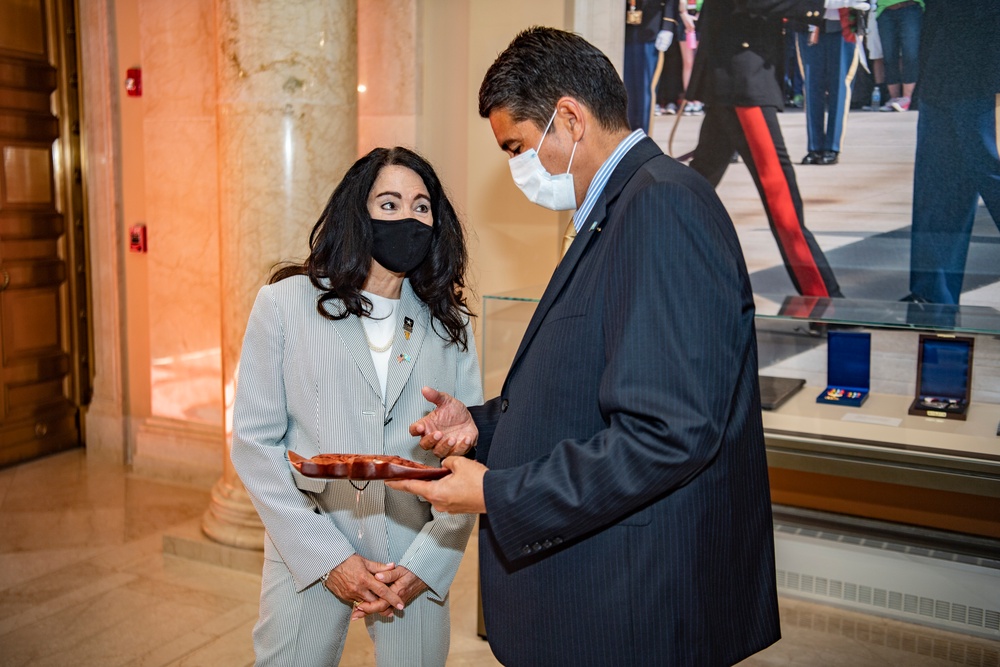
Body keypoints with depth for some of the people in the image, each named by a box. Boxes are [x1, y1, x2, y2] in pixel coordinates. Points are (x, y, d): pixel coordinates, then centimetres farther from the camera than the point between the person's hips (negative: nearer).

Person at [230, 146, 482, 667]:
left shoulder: (449, 323, 3)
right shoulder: (286, 302, -3)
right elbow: (254, 442, -5)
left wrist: (426, 564, -11)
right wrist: (328, 559, -10)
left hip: (417, 562, 2)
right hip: (306, 557, -1)